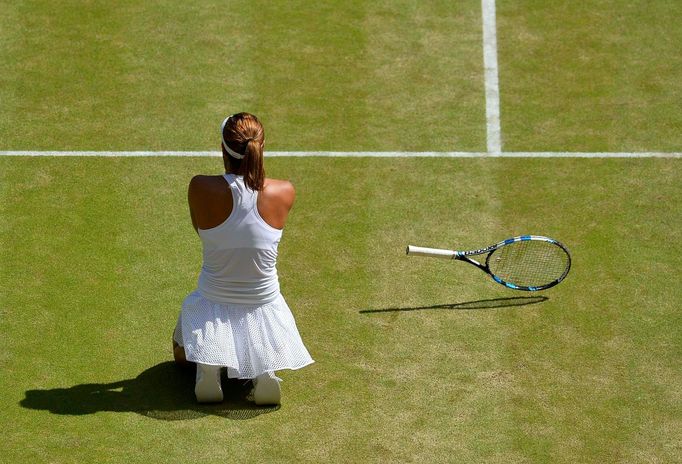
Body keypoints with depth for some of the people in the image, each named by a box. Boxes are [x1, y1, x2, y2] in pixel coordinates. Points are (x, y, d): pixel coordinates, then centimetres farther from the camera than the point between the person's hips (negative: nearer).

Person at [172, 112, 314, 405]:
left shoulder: (200, 188, -23)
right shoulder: (284, 193, -18)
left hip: (211, 307, 0)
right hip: (264, 309, 0)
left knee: (181, 353, 35)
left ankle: (207, 365, -2)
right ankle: (264, 368, 2)